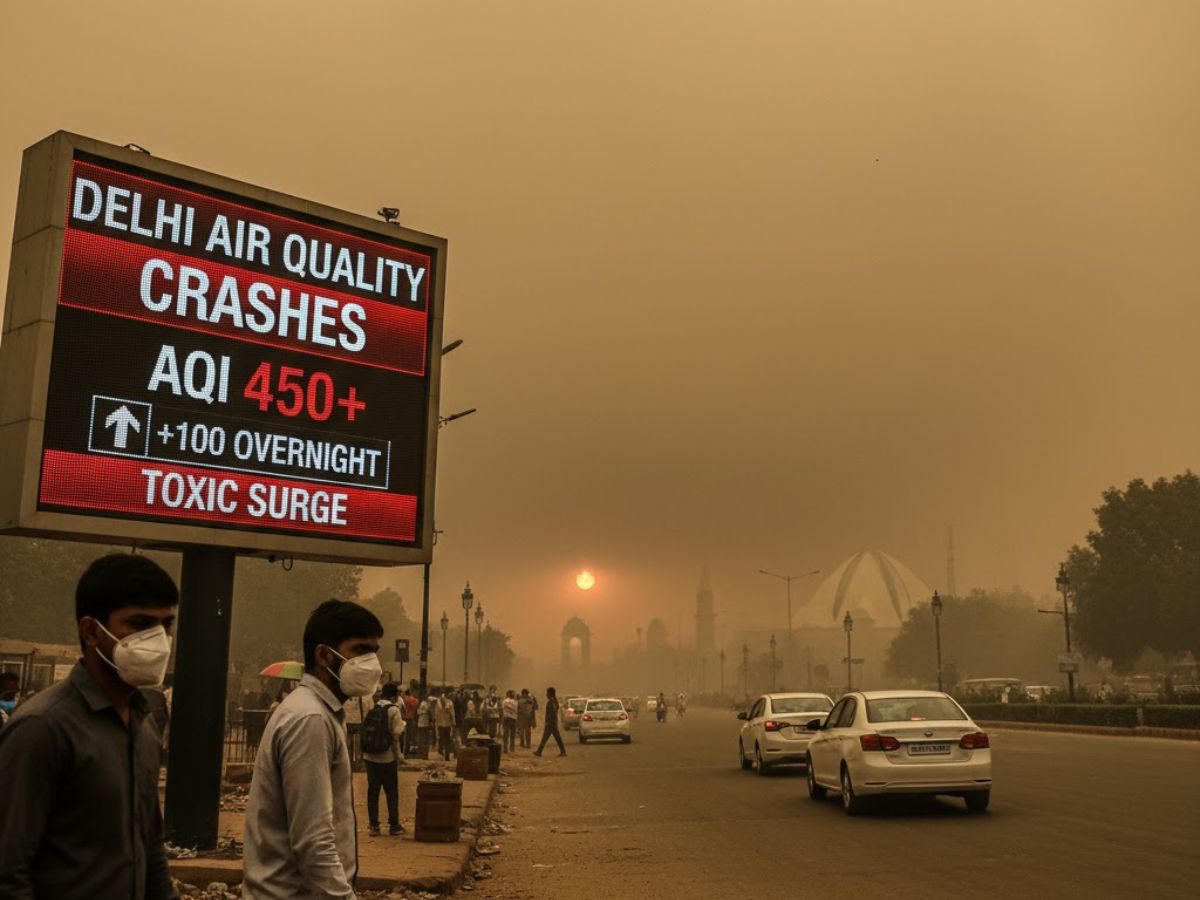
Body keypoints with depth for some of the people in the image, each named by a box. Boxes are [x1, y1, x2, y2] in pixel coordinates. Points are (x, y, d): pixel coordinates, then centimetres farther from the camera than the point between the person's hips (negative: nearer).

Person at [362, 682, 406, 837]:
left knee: (372, 791, 10)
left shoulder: (372, 709, 5)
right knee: (391, 792, 8)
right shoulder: (394, 710, -10)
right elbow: (397, 735, -12)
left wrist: (364, 751, 14)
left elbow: (365, 731, 5)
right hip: (387, 757, -4)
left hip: (370, 756, 4)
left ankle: (373, 825, 12)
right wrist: (399, 755, -2)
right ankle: (394, 825, 13)